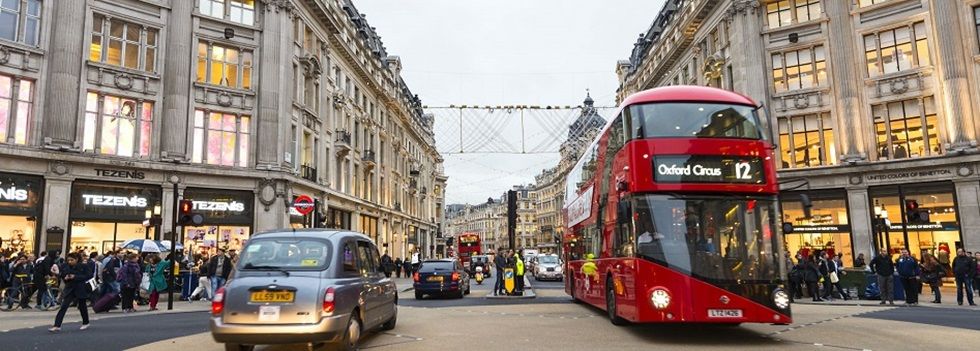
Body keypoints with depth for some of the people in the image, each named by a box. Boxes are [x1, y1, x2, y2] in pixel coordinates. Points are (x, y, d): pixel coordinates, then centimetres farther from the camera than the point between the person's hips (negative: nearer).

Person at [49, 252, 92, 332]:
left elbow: (89, 275, -14)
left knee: (82, 306, 11)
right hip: (69, 289, 3)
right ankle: (57, 326, -7)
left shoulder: (84, 266, -10)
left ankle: (86, 323, 29)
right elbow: (62, 275, 11)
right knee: (63, 306, -8)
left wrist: (76, 277, -21)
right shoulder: (65, 266, 0)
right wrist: (65, 278, -12)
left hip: (81, 289, -3)